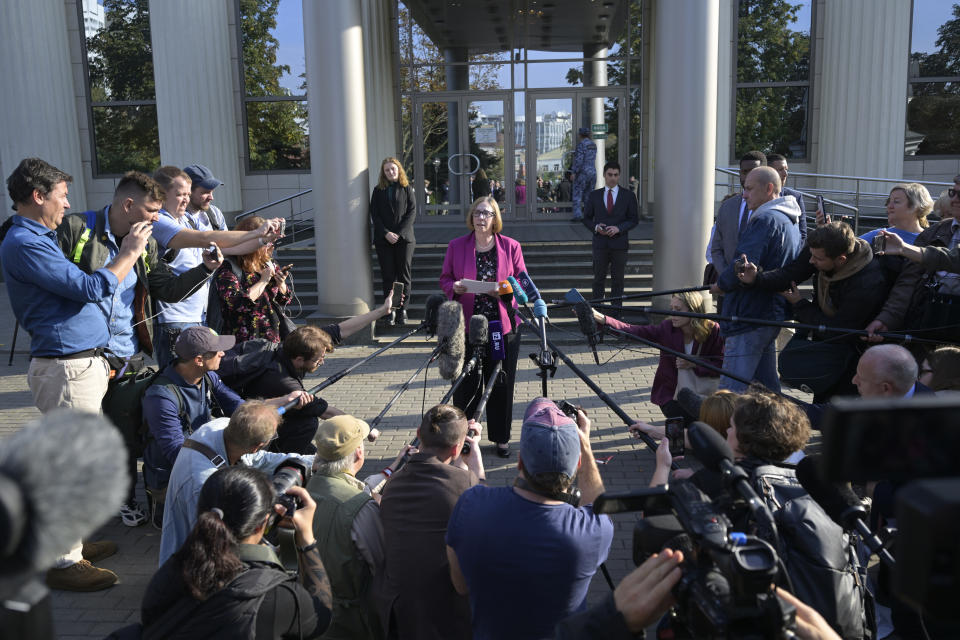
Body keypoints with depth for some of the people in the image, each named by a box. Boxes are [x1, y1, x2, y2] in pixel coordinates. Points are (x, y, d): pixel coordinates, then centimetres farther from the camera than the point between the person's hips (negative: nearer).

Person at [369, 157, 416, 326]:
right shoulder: (378, 190, 9)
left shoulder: (407, 189, 6)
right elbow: (374, 214, 3)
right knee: (388, 275, 1)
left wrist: (399, 234, -11)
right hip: (383, 240, 1)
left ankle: (402, 309, 5)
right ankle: (390, 311, 5)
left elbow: (412, 212, -1)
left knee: (404, 275, 0)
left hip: (404, 238, -1)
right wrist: (386, 233, -11)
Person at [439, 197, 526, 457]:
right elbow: (445, 280, 10)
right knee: (466, 384, 3)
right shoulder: (456, 246, 5)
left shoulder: (511, 246, 4)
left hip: (502, 326, 0)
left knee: (501, 384, 7)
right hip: (466, 326, 0)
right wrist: (455, 288, -13)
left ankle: (501, 438, 22)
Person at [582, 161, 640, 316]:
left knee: (618, 279, 4)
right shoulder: (594, 195, 8)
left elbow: (634, 219, 4)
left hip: (619, 243, 0)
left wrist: (619, 228, -13)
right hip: (600, 243, 1)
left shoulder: (628, 196, 5)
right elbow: (586, 218, 10)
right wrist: (595, 227, -11)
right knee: (599, 278, 3)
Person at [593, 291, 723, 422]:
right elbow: (634, 331, -21)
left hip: (704, 394, 1)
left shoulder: (713, 331, -12)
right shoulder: (667, 328, -11)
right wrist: (601, 319, -33)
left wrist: (694, 364, -24)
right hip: (672, 396, 0)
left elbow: (722, 364, -10)